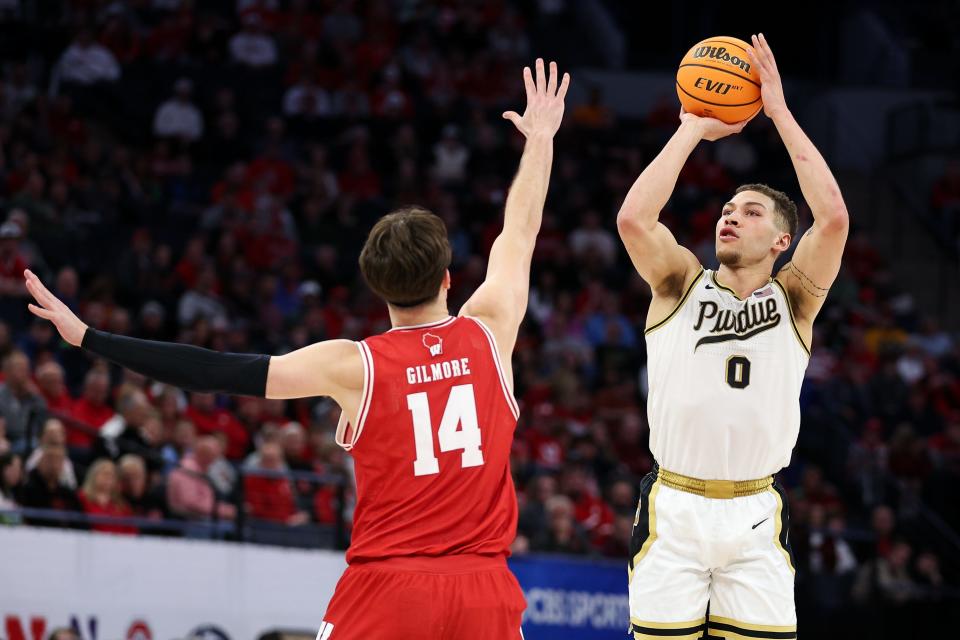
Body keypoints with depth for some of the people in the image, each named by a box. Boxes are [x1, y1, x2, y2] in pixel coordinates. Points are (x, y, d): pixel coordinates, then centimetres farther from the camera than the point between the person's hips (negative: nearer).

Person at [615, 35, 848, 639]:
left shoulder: (793, 299, 5)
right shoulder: (682, 286, 5)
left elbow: (833, 216, -12)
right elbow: (633, 217, -13)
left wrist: (779, 111, -9)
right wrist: (694, 129, -6)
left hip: (754, 516, 0)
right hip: (672, 511, 0)